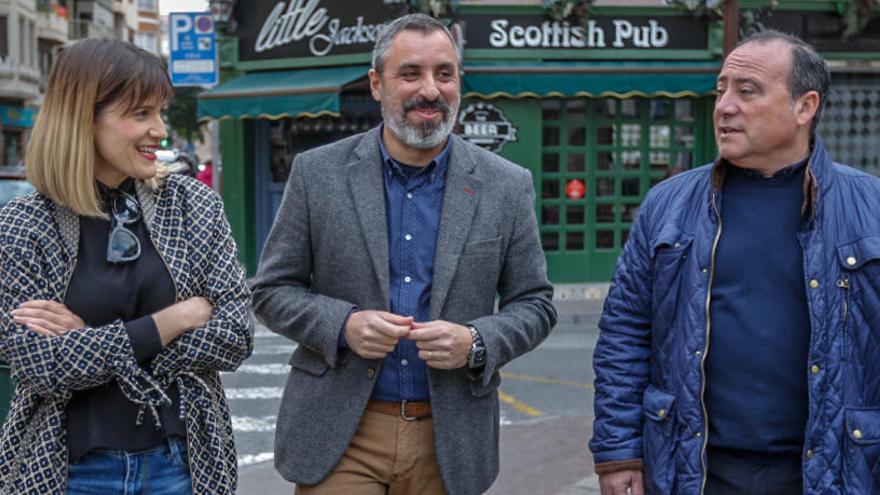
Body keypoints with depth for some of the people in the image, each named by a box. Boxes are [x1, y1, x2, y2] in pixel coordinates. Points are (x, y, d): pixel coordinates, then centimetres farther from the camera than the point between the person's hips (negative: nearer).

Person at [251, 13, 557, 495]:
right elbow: (271, 290, 3)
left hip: (449, 437, 1)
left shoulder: (507, 186, 0)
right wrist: (343, 325, -15)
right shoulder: (317, 173, -2)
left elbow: (533, 304, 5)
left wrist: (475, 345, -14)